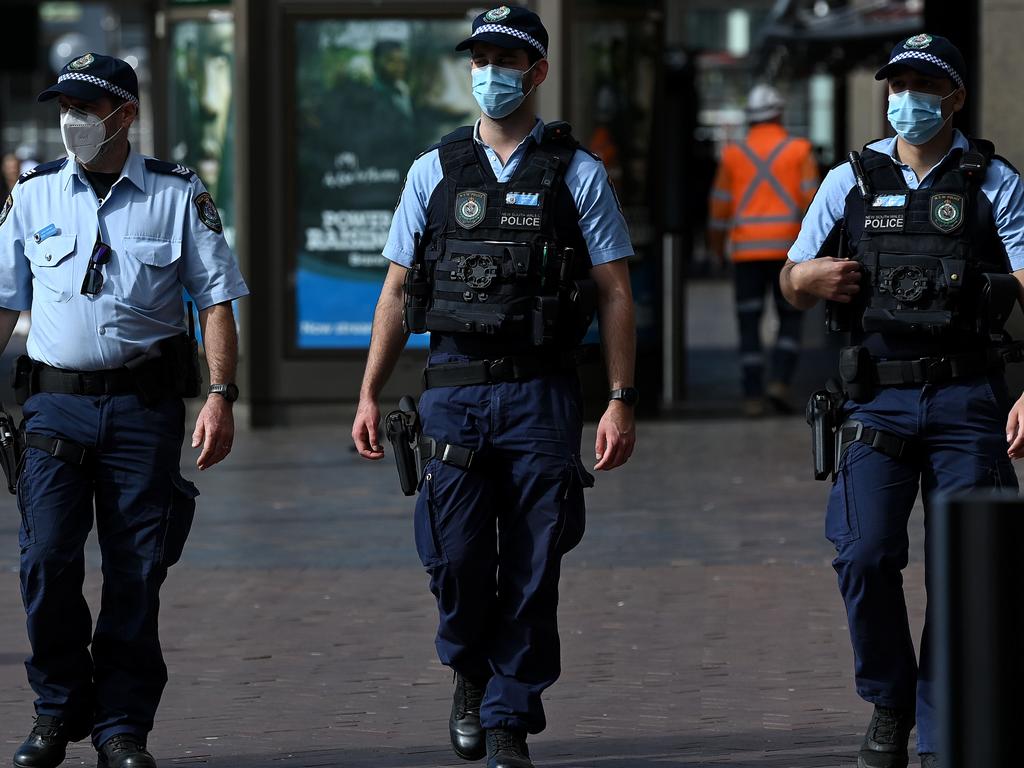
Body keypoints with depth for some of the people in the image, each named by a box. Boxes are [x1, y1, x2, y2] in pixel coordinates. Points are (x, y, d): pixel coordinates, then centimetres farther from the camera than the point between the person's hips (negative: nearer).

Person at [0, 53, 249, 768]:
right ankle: (59, 709, 8)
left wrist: (221, 397, -6)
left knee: (137, 570, -1)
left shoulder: (179, 194, 4)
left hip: (146, 405, -1)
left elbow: (217, 300, 4)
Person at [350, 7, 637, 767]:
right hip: (454, 391, 1)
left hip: (542, 397, -1)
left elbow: (615, 293, 2)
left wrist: (620, 402, -6)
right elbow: (397, 291, 11)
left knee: (532, 571, -1)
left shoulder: (576, 173, 3)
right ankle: (471, 675, 25)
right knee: (456, 560, -4)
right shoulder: (435, 171, 9)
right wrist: (370, 395, 5)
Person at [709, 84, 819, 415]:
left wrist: (717, 245, 20)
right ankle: (780, 382, -8)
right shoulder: (799, 151, 2)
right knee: (790, 320, 12)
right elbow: (811, 196, -9)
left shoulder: (734, 154, 5)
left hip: (746, 250, 1)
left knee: (749, 325, 4)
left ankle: (753, 397, -4)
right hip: (787, 248, -1)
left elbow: (720, 205, 6)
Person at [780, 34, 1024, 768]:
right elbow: (792, 284, 18)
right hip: (879, 399, 1)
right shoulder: (851, 182, 10)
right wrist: (813, 277, -8)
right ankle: (888, 703, 9)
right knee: (866, 555, -13)